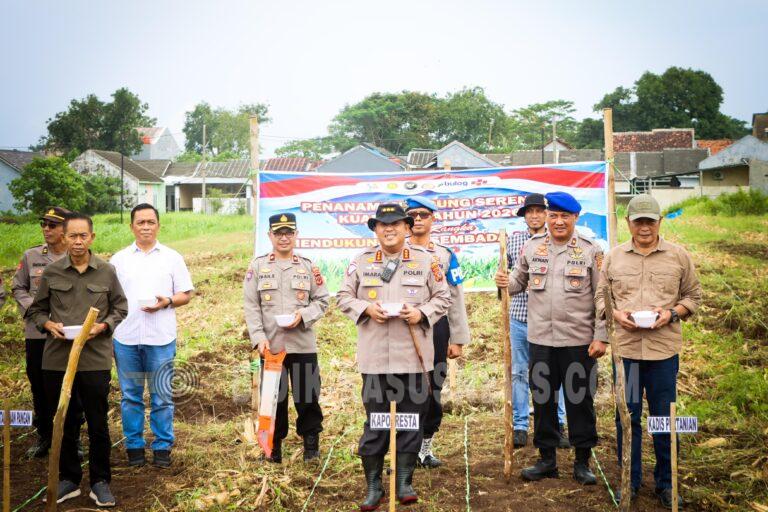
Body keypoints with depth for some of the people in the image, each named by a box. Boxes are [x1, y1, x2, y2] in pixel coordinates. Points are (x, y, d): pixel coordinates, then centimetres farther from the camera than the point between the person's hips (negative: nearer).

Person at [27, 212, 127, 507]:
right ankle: (68, 479, 27)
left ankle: (100, 481, 19)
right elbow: (36, 310, 10)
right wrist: (48, 324, -10)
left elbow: (120, 308, 8)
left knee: (98, 424, 5)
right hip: (57, 359, 1)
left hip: (95, 359, -1)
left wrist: (103, 326, -9)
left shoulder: (107, 272, 1)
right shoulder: (51, 273, 2)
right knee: (63, 422, 11)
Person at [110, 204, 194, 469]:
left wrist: (167, 302, -13)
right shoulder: (119, 259, 10)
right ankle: (134, 446, 18)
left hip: (161, 338, -1)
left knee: (162, 396, 3)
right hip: (125, 338, 1)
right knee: (130, 396, 7)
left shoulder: (172, 258, 7)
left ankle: (162, 446, 13)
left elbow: (186, 295, 7)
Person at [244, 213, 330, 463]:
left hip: (303, 344, 0)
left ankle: (311, 442, 18)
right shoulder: (257, 266, 6)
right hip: (270, 345, 0)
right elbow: (251, 306, 1)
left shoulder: (308, 266, 8)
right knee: (273, 397, 7)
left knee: (307, 396, 2)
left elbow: (322, 300, 8)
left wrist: (303, 314, -11)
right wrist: (259, 337, -10)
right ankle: (274, 446, 21)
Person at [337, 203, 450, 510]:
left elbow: (443, 297, 7)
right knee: (374, 421, 5)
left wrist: (422, 313, -11)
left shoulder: (425, 261, 4)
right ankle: (373, 485, 18)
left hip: (413, 355, 0)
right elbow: (344, 297, 9)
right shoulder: (361, 262, 6)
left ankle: (404, 482, 21)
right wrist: (366, 308, -10)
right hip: (375, 356, 0)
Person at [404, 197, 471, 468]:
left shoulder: (446, 255, 7)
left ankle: (425, 448, 23)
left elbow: (455, 299, 7)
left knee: (433, 392, 8)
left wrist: (458, 339, 3)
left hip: (436, 330, 2)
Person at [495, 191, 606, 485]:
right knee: (542, 399, 10)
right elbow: (520, 282, 16)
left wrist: (600, 337, -7)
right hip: (541, 339, 3)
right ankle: (547, 459, 24)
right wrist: (506, 283, -8)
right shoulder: (532, 248, 7)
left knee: (580, 401, 6)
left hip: (579, 340, -3)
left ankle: (582, 461, 20)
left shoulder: (591, 251, -1)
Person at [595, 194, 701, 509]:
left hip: (664, 349, -1)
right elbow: (600, 296, 10)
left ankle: (666, 482, 24)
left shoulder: (679, 256, 4)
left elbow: (693, 296, 9)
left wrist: (672, 313, -9)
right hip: (625, 347, 1)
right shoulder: (613, 257, 6)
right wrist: (616, 314, -9)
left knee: (664, 418, 7)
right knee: (627, 416, 9)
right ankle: (629, 480, 24)